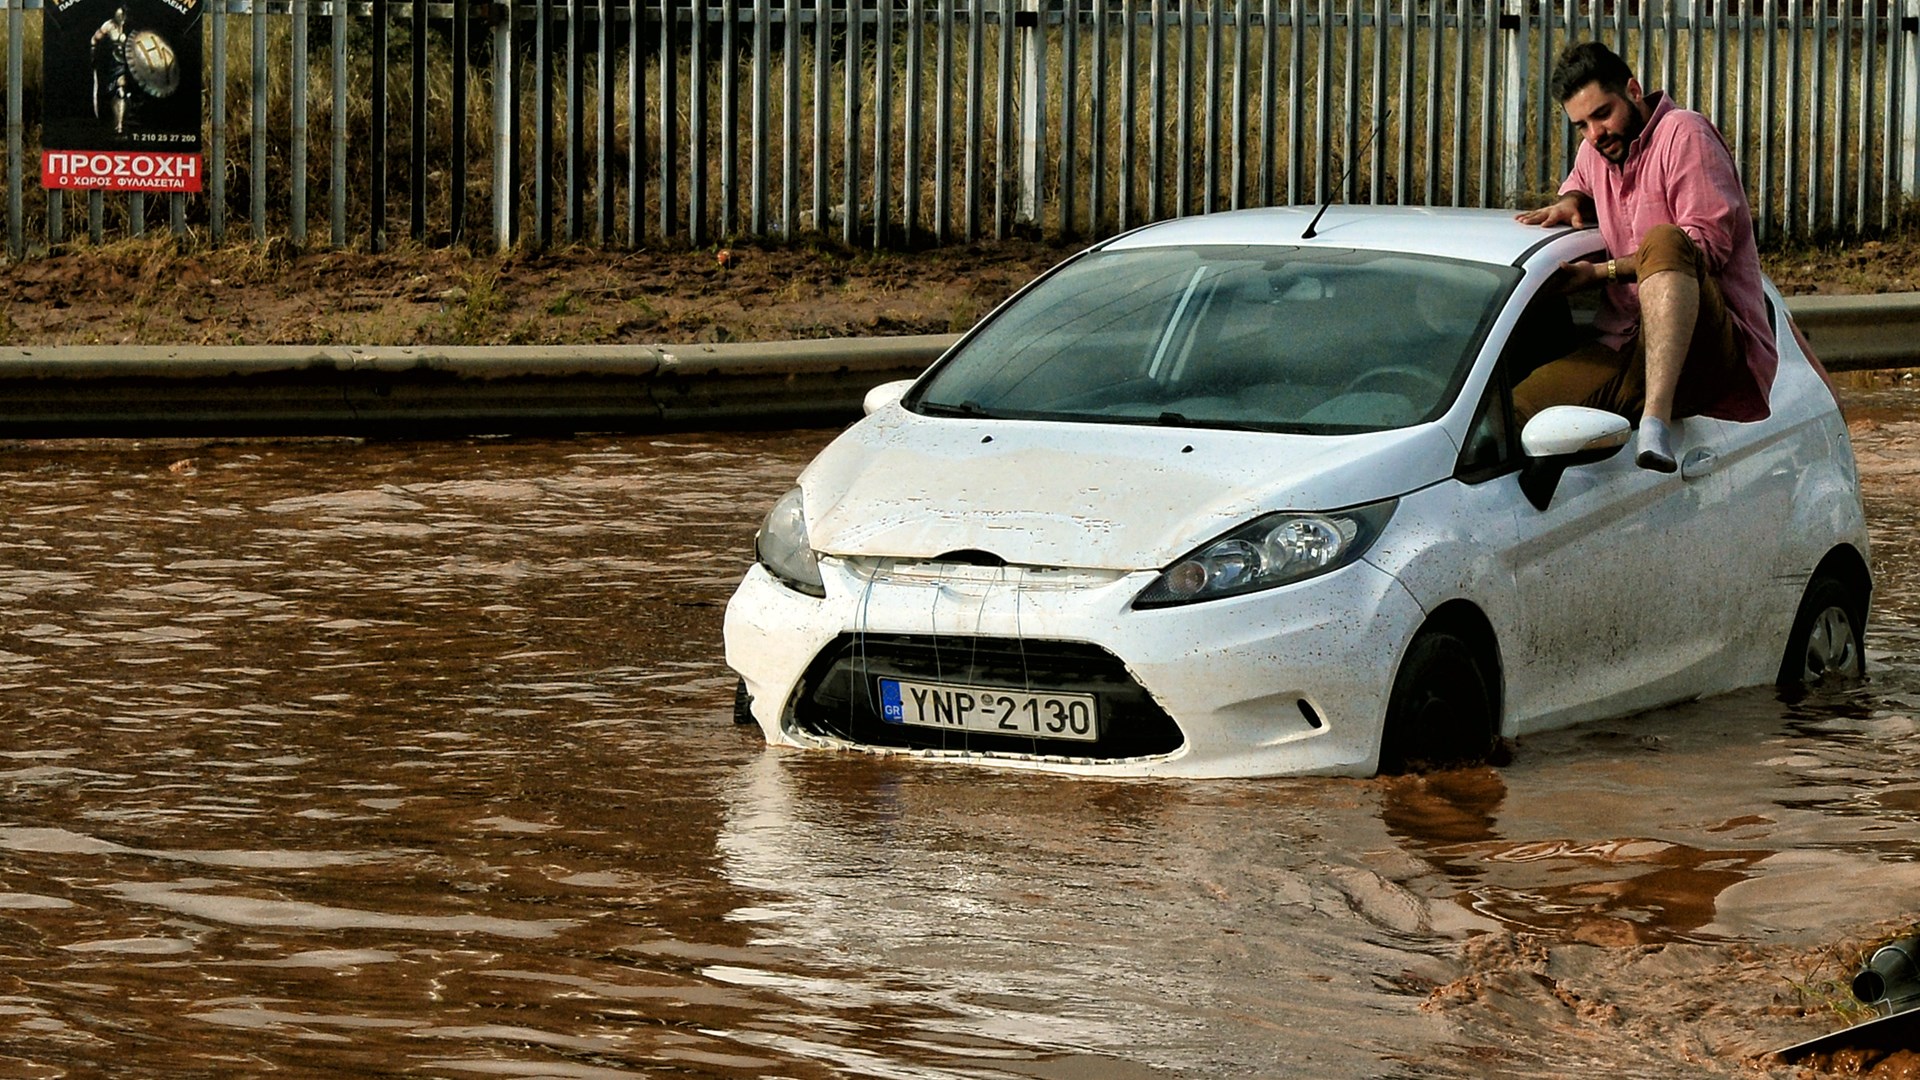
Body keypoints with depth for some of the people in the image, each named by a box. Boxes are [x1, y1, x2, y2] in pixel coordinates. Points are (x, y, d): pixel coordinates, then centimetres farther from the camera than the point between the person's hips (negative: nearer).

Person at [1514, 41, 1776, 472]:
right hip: (1629, 351, 7)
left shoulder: (1682, 133, -3)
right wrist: (1570, 201, 19)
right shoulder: (1595, 153, 20)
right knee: (1518, 404, -18)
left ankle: (1656, 422, -52)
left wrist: (1601, 273, -11)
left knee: (1664, 241, -38)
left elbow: (1709, 242, -13)